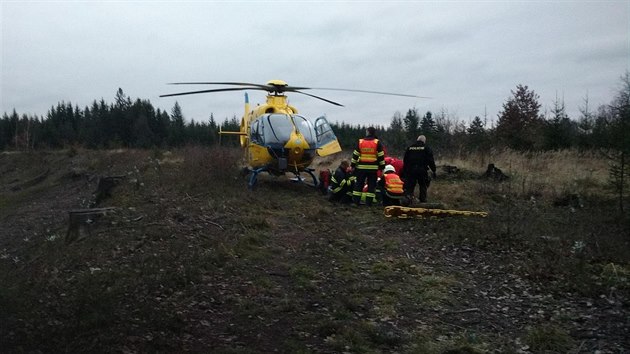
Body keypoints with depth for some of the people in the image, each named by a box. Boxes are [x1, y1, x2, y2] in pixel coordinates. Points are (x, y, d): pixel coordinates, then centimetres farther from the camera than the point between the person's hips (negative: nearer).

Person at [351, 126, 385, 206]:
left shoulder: (360, 142, 2)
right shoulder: (377, 143, -1)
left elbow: (355, 155, 4)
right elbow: (381, 156, -2)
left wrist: (353, 165, 11)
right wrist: (382, 167, 4)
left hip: (361, 167, 1)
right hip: (373, 168, -1)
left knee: (359, 184, 9)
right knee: (371, 185, 5)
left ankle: (356, 200, 9)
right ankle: (369, 202, 3)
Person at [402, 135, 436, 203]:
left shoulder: (409, 148, 11)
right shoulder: (426, 148, 2)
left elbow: (405, 160, 14)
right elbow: (431, 161, -2)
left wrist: (404, 171, 19)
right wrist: (433, 170, 4)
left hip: (410, 170, 2)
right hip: (422, 170, -2)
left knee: (410, 186, 6)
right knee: (423, 186, 9)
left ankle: (408, 196, -9)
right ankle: (423, 200, 10)